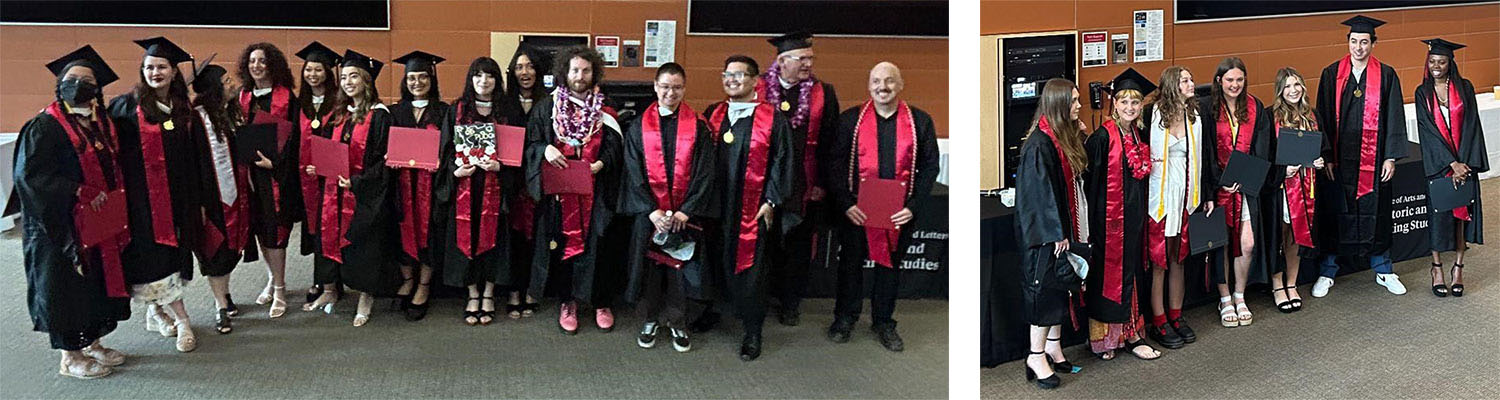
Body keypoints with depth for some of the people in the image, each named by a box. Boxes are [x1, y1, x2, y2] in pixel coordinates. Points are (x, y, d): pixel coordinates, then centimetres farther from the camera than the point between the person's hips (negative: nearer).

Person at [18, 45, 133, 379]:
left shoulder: (102, 124, 10)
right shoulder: (44, 126, -11)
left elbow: (113, 172, 18)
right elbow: (30, 175, -19)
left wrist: (113, 201, 2)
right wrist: (79, 194, -23)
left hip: (101, 226, 7)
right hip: (62, 229, -7)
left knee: (98, 285, 14)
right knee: (67, 289, 2)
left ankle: (92, 344, 28)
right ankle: (69, 358, 14)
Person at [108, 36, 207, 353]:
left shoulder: (184, 110, 7)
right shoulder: (128, 106, -5)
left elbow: (194, 159, 10)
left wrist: (198, 201, 9)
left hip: (176, 196, 4)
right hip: (143, 196, -4)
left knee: (172, 252, 10)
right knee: (154, 254, -4)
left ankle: (155, 312, 27)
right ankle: (181, 320, 1)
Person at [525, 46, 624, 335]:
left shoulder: (605, 109, 6)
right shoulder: (547, 107, 6)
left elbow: (614, 148, 2)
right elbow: (531, 143, 6)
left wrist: (600, 164, -17)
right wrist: (545, 149, -15)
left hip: (595, 190, 0)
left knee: (596, 245, 0)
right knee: (562, 243, 3)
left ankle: (601, 302, 13)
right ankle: (567, 302, 15)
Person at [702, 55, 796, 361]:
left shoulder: (772, 119, -3)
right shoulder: (712, 115, 8)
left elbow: (782, 162, -4)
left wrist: (771, 201, -9)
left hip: (753, 210, -3)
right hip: (715, 208, 4)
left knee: (748, 269, 1)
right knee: (715, 263, 12)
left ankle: (752, 333, 13)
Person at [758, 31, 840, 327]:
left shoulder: (823, 94, -1)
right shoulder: (758, 90, -2)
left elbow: (829, 143, -1)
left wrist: (822, 183, -7)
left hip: (804, 187, 0)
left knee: (798, 247, 9)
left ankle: (790, 303, 24)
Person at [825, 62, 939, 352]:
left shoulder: (920, 121, -1)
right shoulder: (850, 120, -2)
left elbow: (930, 166, 1)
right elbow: (834, 164, -1)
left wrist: (913, 206, -9)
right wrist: (845, 203, -12)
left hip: (899, 214, 1)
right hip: (856, 211, 0)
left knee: (890, 266, 13)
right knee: (851, 263, 12)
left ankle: (883, 321, 29)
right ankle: (845, 317, 30)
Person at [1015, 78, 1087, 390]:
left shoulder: (1065, 137, 9)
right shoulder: (1039, 144, -20)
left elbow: (1077, 176, 16)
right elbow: (1040, 193, -20)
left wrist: (1080, 135, 10)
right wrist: (1057, 234, -19)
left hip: (1065, 229, 9)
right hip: (1048, 234, -9)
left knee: (1061, 288, 15)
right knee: (1046, 289, -2)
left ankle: (1053, 346, 26)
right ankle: (1036, 356, 8)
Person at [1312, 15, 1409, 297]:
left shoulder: (1386, 76, 0)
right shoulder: (1331, 74, 1)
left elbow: (1394, 118, 1)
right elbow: (1324, 118, 2)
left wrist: (1391, 157, -4)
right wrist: (1326, 156, -4)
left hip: (1373, 158, 0)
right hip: (1339, 158, 0)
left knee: (1375, 213, 9)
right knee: (1334, 213, 6)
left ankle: (1382, 271, 25)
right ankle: (1327, 272, 17)